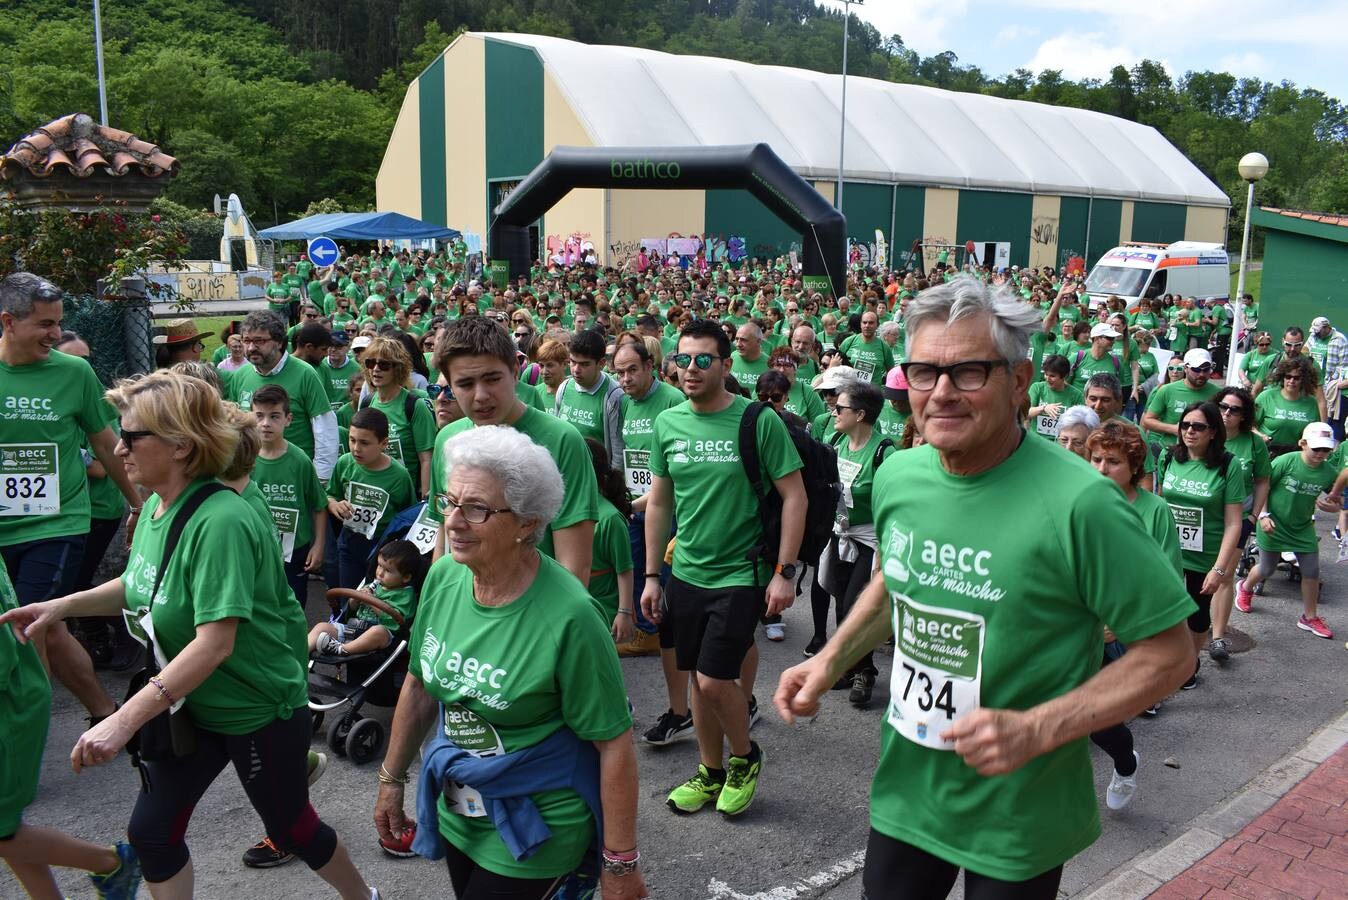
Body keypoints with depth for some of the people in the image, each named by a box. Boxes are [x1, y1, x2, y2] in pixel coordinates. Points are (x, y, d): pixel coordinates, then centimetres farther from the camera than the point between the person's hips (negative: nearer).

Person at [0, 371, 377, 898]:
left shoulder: (220, 522, -29)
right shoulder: (156, 506, -2)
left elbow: (215, 642, -34)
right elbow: (141, 585, 16)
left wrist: (124, 721, -36)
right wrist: (63, 605, 1)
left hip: (259, 710, -8)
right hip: (191, 704, 8)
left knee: (289, 827, 12)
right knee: (151, 831, 10)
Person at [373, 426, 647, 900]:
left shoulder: (568, 617, -26)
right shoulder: (443, 577, -8)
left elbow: (614, 743, -21)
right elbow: (420, 684, 7)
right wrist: (391, 779, 13)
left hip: (537, 830, -6)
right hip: (458, 810, 6)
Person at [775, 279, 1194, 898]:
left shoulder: (1079, 504, -24)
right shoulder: (898, 476, -5)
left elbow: (1168, 652, -16)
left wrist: (1036, 730, -25)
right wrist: (831, 660, 1)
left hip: (1018, 822, -4)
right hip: (905, 794, 5)